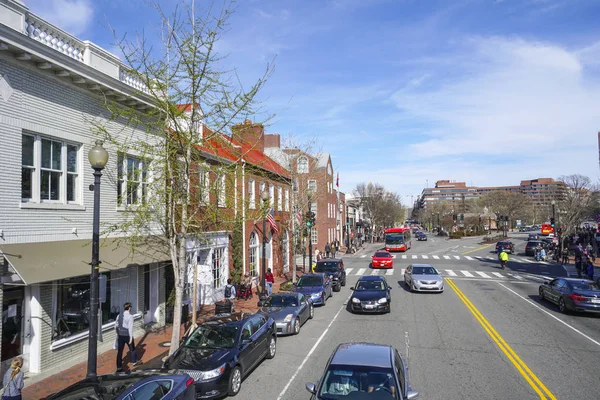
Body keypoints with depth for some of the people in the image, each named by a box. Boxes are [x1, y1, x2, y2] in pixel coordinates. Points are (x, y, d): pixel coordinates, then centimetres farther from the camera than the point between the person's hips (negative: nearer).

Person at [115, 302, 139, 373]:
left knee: (119, 351, 7)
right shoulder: (130, 316, -16)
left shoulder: (119, 315, 3)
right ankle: (134, 362, 34)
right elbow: (130, 327, -22)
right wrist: (131, 337, -20)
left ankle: (119, 367, 7)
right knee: (132, 349, 17)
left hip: (120, 336, 5)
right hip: (127, 336, -4)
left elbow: (116, 326, 12)